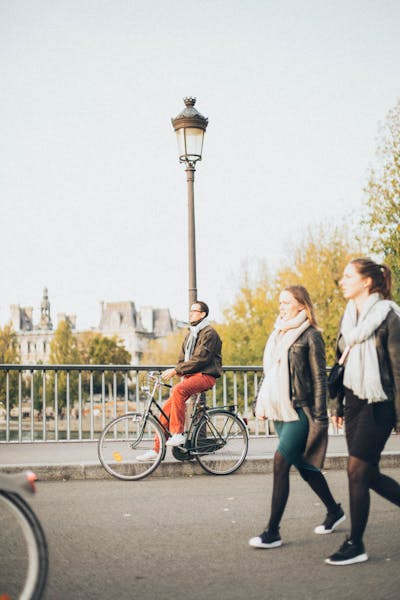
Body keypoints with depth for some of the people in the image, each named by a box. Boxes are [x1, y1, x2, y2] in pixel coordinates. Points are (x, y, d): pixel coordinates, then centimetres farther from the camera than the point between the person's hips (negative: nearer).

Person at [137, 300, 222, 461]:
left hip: (205, 375, -8)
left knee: (178, 390, -35)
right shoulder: (191, 333, 21)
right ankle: (156, 449, 1)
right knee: (166, 408, -4)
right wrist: (174, 372, -1)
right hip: (190, 375, 8)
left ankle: (178, 433, -29)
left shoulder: (209, 333, -8)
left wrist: (176, 370, -21)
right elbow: (183, 359, 19)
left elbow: (199, 359, -18)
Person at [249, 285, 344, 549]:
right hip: (279, 411, 8)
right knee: (303, 465, 14)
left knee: (280, 464, -12)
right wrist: (261, 404, 14)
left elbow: (320, 379, -10)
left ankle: (273, 532, -6)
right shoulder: (277, 334, 14)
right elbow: (268, 373, 20)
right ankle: (334, 511, 33)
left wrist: (319, 419, -12)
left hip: (300, 411, -8)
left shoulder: (310, 335, -8)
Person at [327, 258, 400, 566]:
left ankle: (356, 545, 5)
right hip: (354, 402, 7)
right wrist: (339, 406, 16)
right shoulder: (349, 316, 12)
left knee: (357, 471, -7)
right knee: (370, 474, 9)